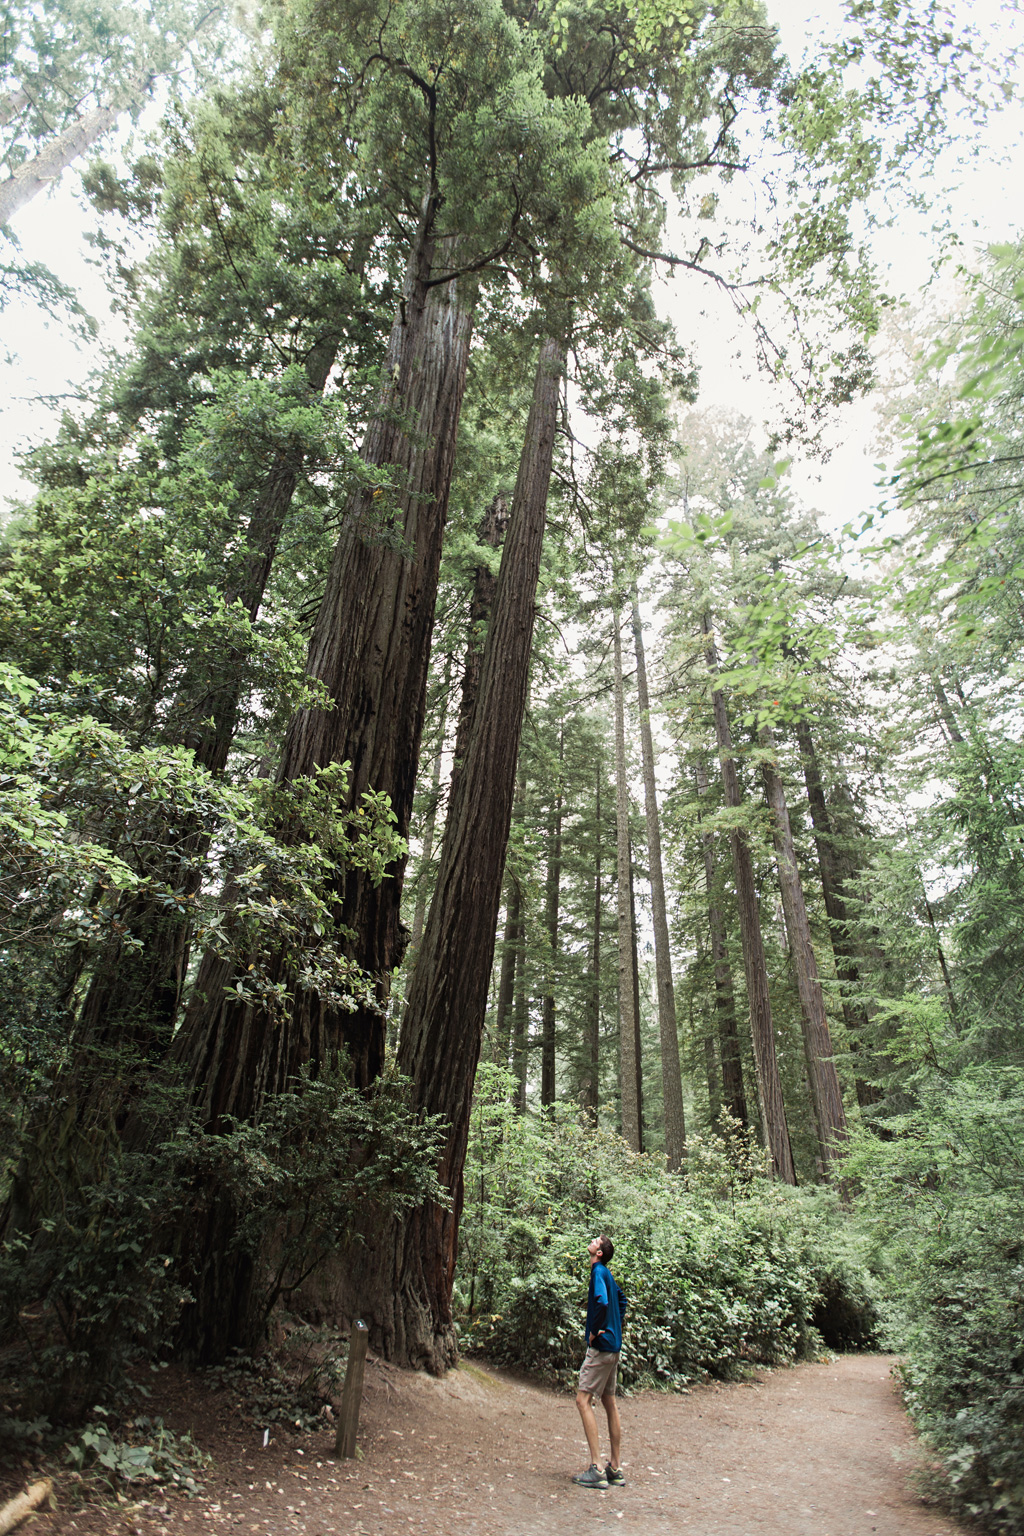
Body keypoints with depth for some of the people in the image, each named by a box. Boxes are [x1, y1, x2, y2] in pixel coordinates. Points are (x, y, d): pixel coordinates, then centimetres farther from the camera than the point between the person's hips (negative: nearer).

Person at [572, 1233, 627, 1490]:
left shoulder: (599, 1271, -15)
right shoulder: (607, 1273, 13)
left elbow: (602, 1303, -30)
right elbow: (621, 1301, 28)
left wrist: (595, 1331, -18)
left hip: (601, 1345, -9)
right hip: (613, 1345, 9)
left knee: (583, 1400, -7)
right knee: (609, 1403, 13)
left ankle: (596, 1469, -8)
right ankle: (614, 1469, 19)